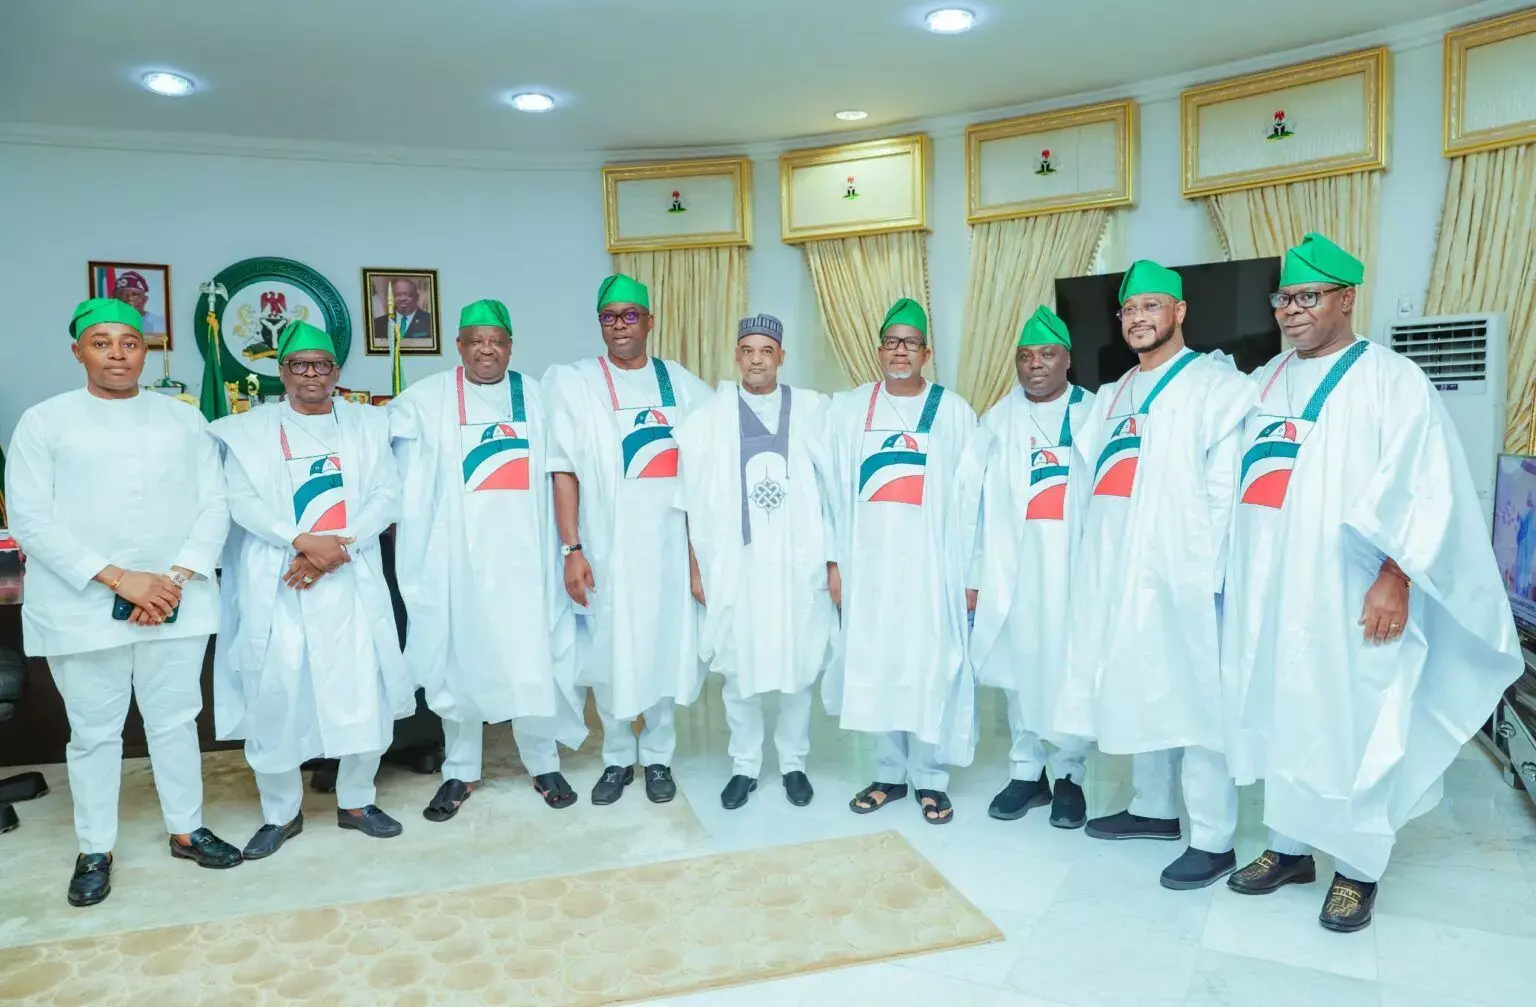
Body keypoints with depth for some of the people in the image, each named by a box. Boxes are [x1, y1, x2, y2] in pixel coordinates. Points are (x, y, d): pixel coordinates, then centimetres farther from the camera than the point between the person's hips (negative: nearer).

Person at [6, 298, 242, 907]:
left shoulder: (184, 419, 8)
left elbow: (214, 507, 4)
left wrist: (177, 578, -10)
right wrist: (117, 579, -15)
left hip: (175, 601, 2)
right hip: (82, 605, -1)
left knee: (176, 719, 12)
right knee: (93, 731, 9)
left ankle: (186, 830, 28)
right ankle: (95, 851, 25)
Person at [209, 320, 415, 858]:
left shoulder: (367, 424, 10)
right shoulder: (249, 429, 7)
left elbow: (386, 496, 1)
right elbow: (242, 500, -3)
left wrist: (334, 549, -11)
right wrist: (302, 540, -18)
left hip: (351, 580, 1)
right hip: (275, 585, -1)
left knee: (366, 692, 1)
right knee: (274, 696, 0)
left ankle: (355, 800, 20)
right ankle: (280, 813, 19)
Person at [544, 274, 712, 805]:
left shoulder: (683, 384, 7)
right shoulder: (574, 383, 1)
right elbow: (564, 470, -4)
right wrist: (572, 548, -10)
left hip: (668, 542, 2)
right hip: (605, 546, -1)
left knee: (666, 648, 8)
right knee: (607, 653, 7)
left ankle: (658, 757, 25)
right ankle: (617, 757, 26)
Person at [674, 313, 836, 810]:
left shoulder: (814, 410, 2)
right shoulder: (708, 417, 3)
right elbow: (693, 500, 3)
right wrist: (696, 566, 1)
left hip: (798, 562, 0)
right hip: (734, 564, 0)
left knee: (799, 668, 9)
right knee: (738, 670, 8)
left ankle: (793, 763, 27)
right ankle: (744, 766, 25)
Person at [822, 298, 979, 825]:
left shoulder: (953, 411, 2)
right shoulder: (849, 409, 6)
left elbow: (970, 497, 0)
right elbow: (835, 489, 5)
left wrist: (971, 571, -3)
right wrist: (835, 561, 0)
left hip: (932, 562, -2)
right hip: (868, 560, 2)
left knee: (931, 667, 2)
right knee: (875, 666, 8)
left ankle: (931, 779, 18)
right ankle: (889, 773, 24)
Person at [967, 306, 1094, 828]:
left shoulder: (1094, 414, 3)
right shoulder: (998, 419, 10)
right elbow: (980, 501, 6)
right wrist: (974, 576, 1)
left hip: (1074, 566, -2)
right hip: (1012, 568, 2)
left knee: (1070, 672, 2)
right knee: (1019, 668, 9)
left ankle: (1069, 775, 19)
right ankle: (1027, 771, 23)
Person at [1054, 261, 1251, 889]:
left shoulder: (1218, 385, -3)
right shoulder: (1112, 396, 20)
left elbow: (1227, 485, -12)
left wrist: (1213, 568, -18)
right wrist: (1091, 562, 13)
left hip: (1183, 571, -7)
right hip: (1116, 570, 7)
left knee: (1193, 698, -3)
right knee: (1136, 691, 14)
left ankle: (1213, 840, 7)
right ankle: (1153, 808, 30)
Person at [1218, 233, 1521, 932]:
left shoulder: (1391, 381, -3)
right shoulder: (1263, 385, 13)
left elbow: (1423, 489, -9)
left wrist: (1395, 579, -17)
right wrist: (1229, 570, 9)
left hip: (1345, 599, -5)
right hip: (1265, 593, 5)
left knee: (1351, 728, 3)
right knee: (1278, 720, 11)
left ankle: (1357, 868, 19)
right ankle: (1288, 847, 26)